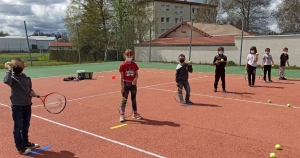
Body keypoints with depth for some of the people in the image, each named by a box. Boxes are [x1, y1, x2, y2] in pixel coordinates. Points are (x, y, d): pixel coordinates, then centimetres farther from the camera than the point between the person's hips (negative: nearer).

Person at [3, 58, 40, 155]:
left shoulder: (27, 78, 6)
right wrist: (9, 70, -29)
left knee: (26, 126, 18)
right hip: (17, 107, -6)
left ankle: (25, 143, 34)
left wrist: (33, 93, -3)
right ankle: (20, 147, 11)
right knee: (18, 127, 3)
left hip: (27, 105, 6)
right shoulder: (12, 78, -10)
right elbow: (6, 81, -35)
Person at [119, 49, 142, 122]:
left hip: (133, 84, 4)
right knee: (124, 100, -1)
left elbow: (136, 74, 8)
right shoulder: (123, 65, -8)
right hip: (126, 83, -4)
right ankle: (122, 115, 6)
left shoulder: (134, 65, 2)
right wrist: (122, 86, -12)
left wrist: (135, 78, -15)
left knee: (134, 99, 15)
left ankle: (135, 114, 28)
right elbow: (122, 77, -8)